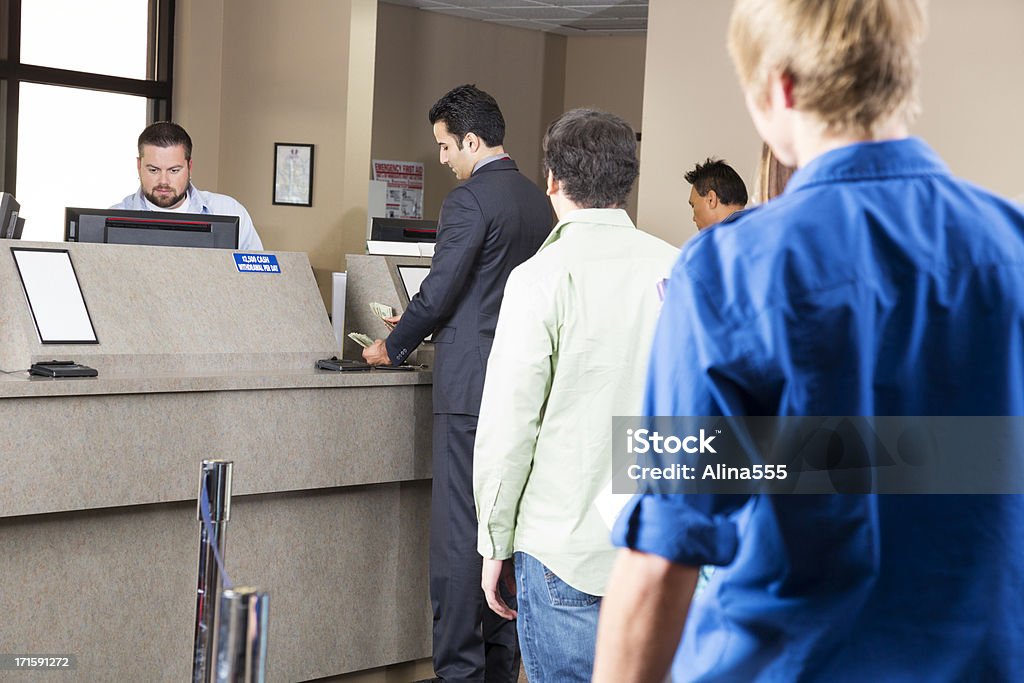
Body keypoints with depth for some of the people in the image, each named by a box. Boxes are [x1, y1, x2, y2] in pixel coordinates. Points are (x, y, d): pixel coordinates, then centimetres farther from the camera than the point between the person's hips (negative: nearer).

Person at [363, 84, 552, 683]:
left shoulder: (470, 200, -12)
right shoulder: (538, 200, 14)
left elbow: (439, 292, -13)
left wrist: (394, 348, 4)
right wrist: (421, 326, 24)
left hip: (472, 389, -8)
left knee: (459, 533, -3)